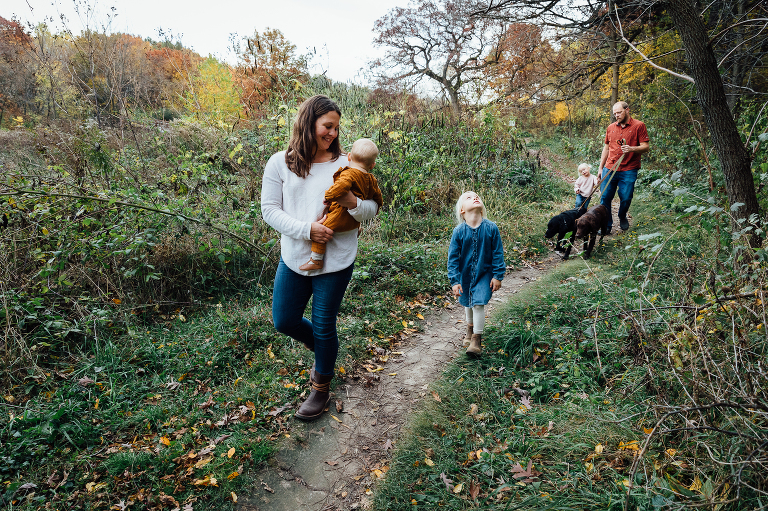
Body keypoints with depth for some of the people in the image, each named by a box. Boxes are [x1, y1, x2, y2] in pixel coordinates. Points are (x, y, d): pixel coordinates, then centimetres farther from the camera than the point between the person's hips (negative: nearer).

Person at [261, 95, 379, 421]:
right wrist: (306, 229, -19)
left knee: (324, 327, 7)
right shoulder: (280, 163, -1)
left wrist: (353, 203, -22)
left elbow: (373, 210, 1)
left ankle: (321, 388, 31)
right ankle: (322, 349, 45)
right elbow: (270, 209, -5)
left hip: (335, 261, -2)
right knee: (284, 321, 13)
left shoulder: (345, 165, -3)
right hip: (294, 257, 2)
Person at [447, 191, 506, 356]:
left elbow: (498, 253, -6)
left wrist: (498, 276, -5)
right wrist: (454, 281, -13)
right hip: (465, 274, 2)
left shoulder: (491, 228, -15)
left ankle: (476, 340, 3)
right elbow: (453, 257, -11)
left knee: (479, 303, -11)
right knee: (468, 303, 19)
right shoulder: (459, 231, -15)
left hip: (485, 273, -2)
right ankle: (470, 328, 46)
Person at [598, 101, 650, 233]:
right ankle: (606, 225, 10)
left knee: (626, 198, 1)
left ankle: (622, 217, 31)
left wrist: (631, 149, -24)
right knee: (605, 197, -2)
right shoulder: (610, 128, 12)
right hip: (609, 169, 3)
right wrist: (601, 168, 17)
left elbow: (646, 147, -4)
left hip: (628, 171, -3)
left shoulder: (638, 126, 0)